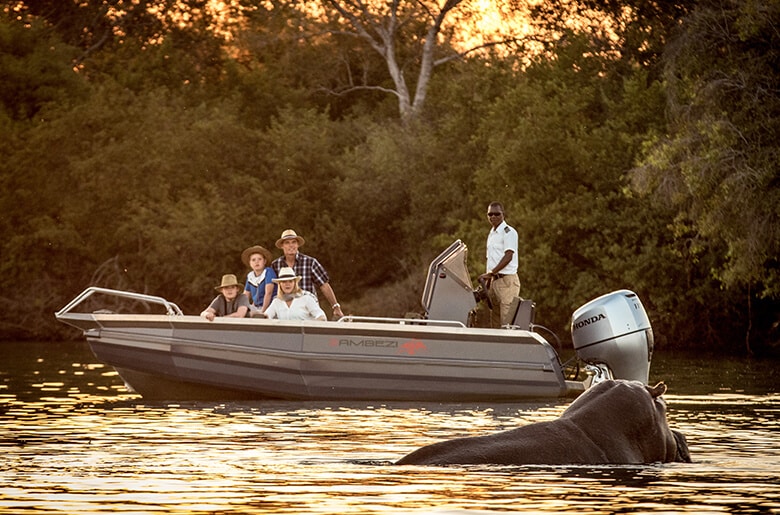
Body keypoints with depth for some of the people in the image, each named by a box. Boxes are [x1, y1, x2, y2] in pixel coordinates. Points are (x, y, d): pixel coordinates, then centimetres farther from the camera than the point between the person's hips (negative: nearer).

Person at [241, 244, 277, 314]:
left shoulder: (268, 272, -9)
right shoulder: (250, 276, 9)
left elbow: (268, 293, -16)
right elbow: (245, 296, 13)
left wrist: (263, 311, -18)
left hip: (268, 307, -6)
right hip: (256, 307, 6)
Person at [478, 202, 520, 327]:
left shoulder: (508, 232, -8)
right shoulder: (491, 234, 18)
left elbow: (508, 257, -18)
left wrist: (491, 273, -24)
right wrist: (486, 284, 16)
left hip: (507, 280, -8)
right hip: (495, 281, 8)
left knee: (507, 322, -13)